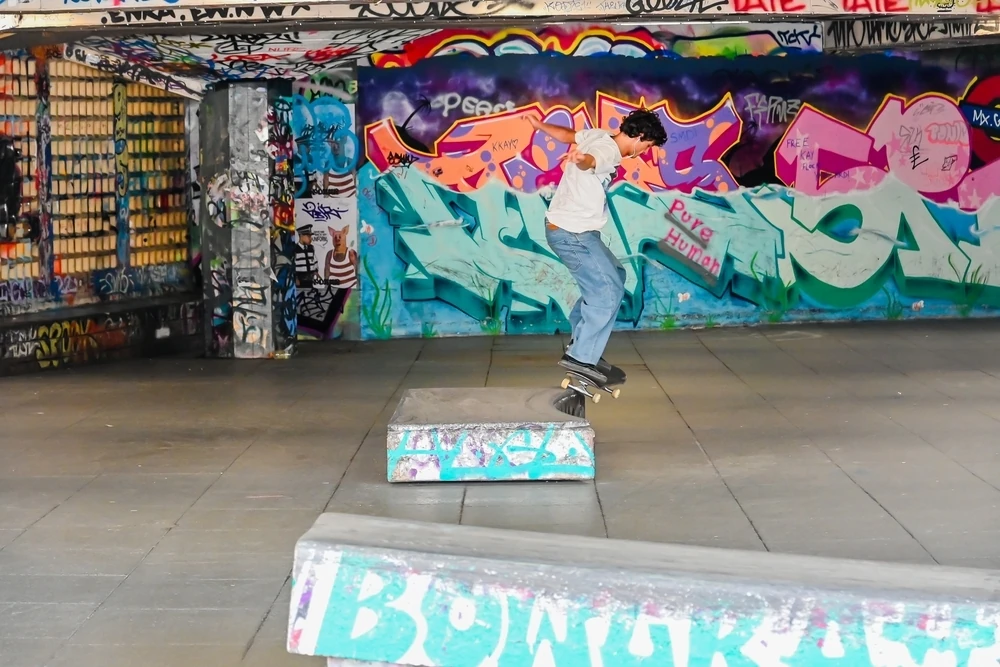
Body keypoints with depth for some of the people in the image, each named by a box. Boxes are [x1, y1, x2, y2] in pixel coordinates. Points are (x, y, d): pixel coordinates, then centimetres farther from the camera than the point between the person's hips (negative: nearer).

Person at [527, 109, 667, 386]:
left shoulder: (598, 135, 4)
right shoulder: (608, 152, -24)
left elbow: (568, 134, 21)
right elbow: (591, 160, -47)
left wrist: (538, 124, 40)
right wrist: (580, 158, -71)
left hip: (567, 228, 11)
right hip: (572, 234, -11)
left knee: (613, 276, 22)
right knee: (609, 291, -13)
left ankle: (581, 338, 26)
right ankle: (581, 357, -12)